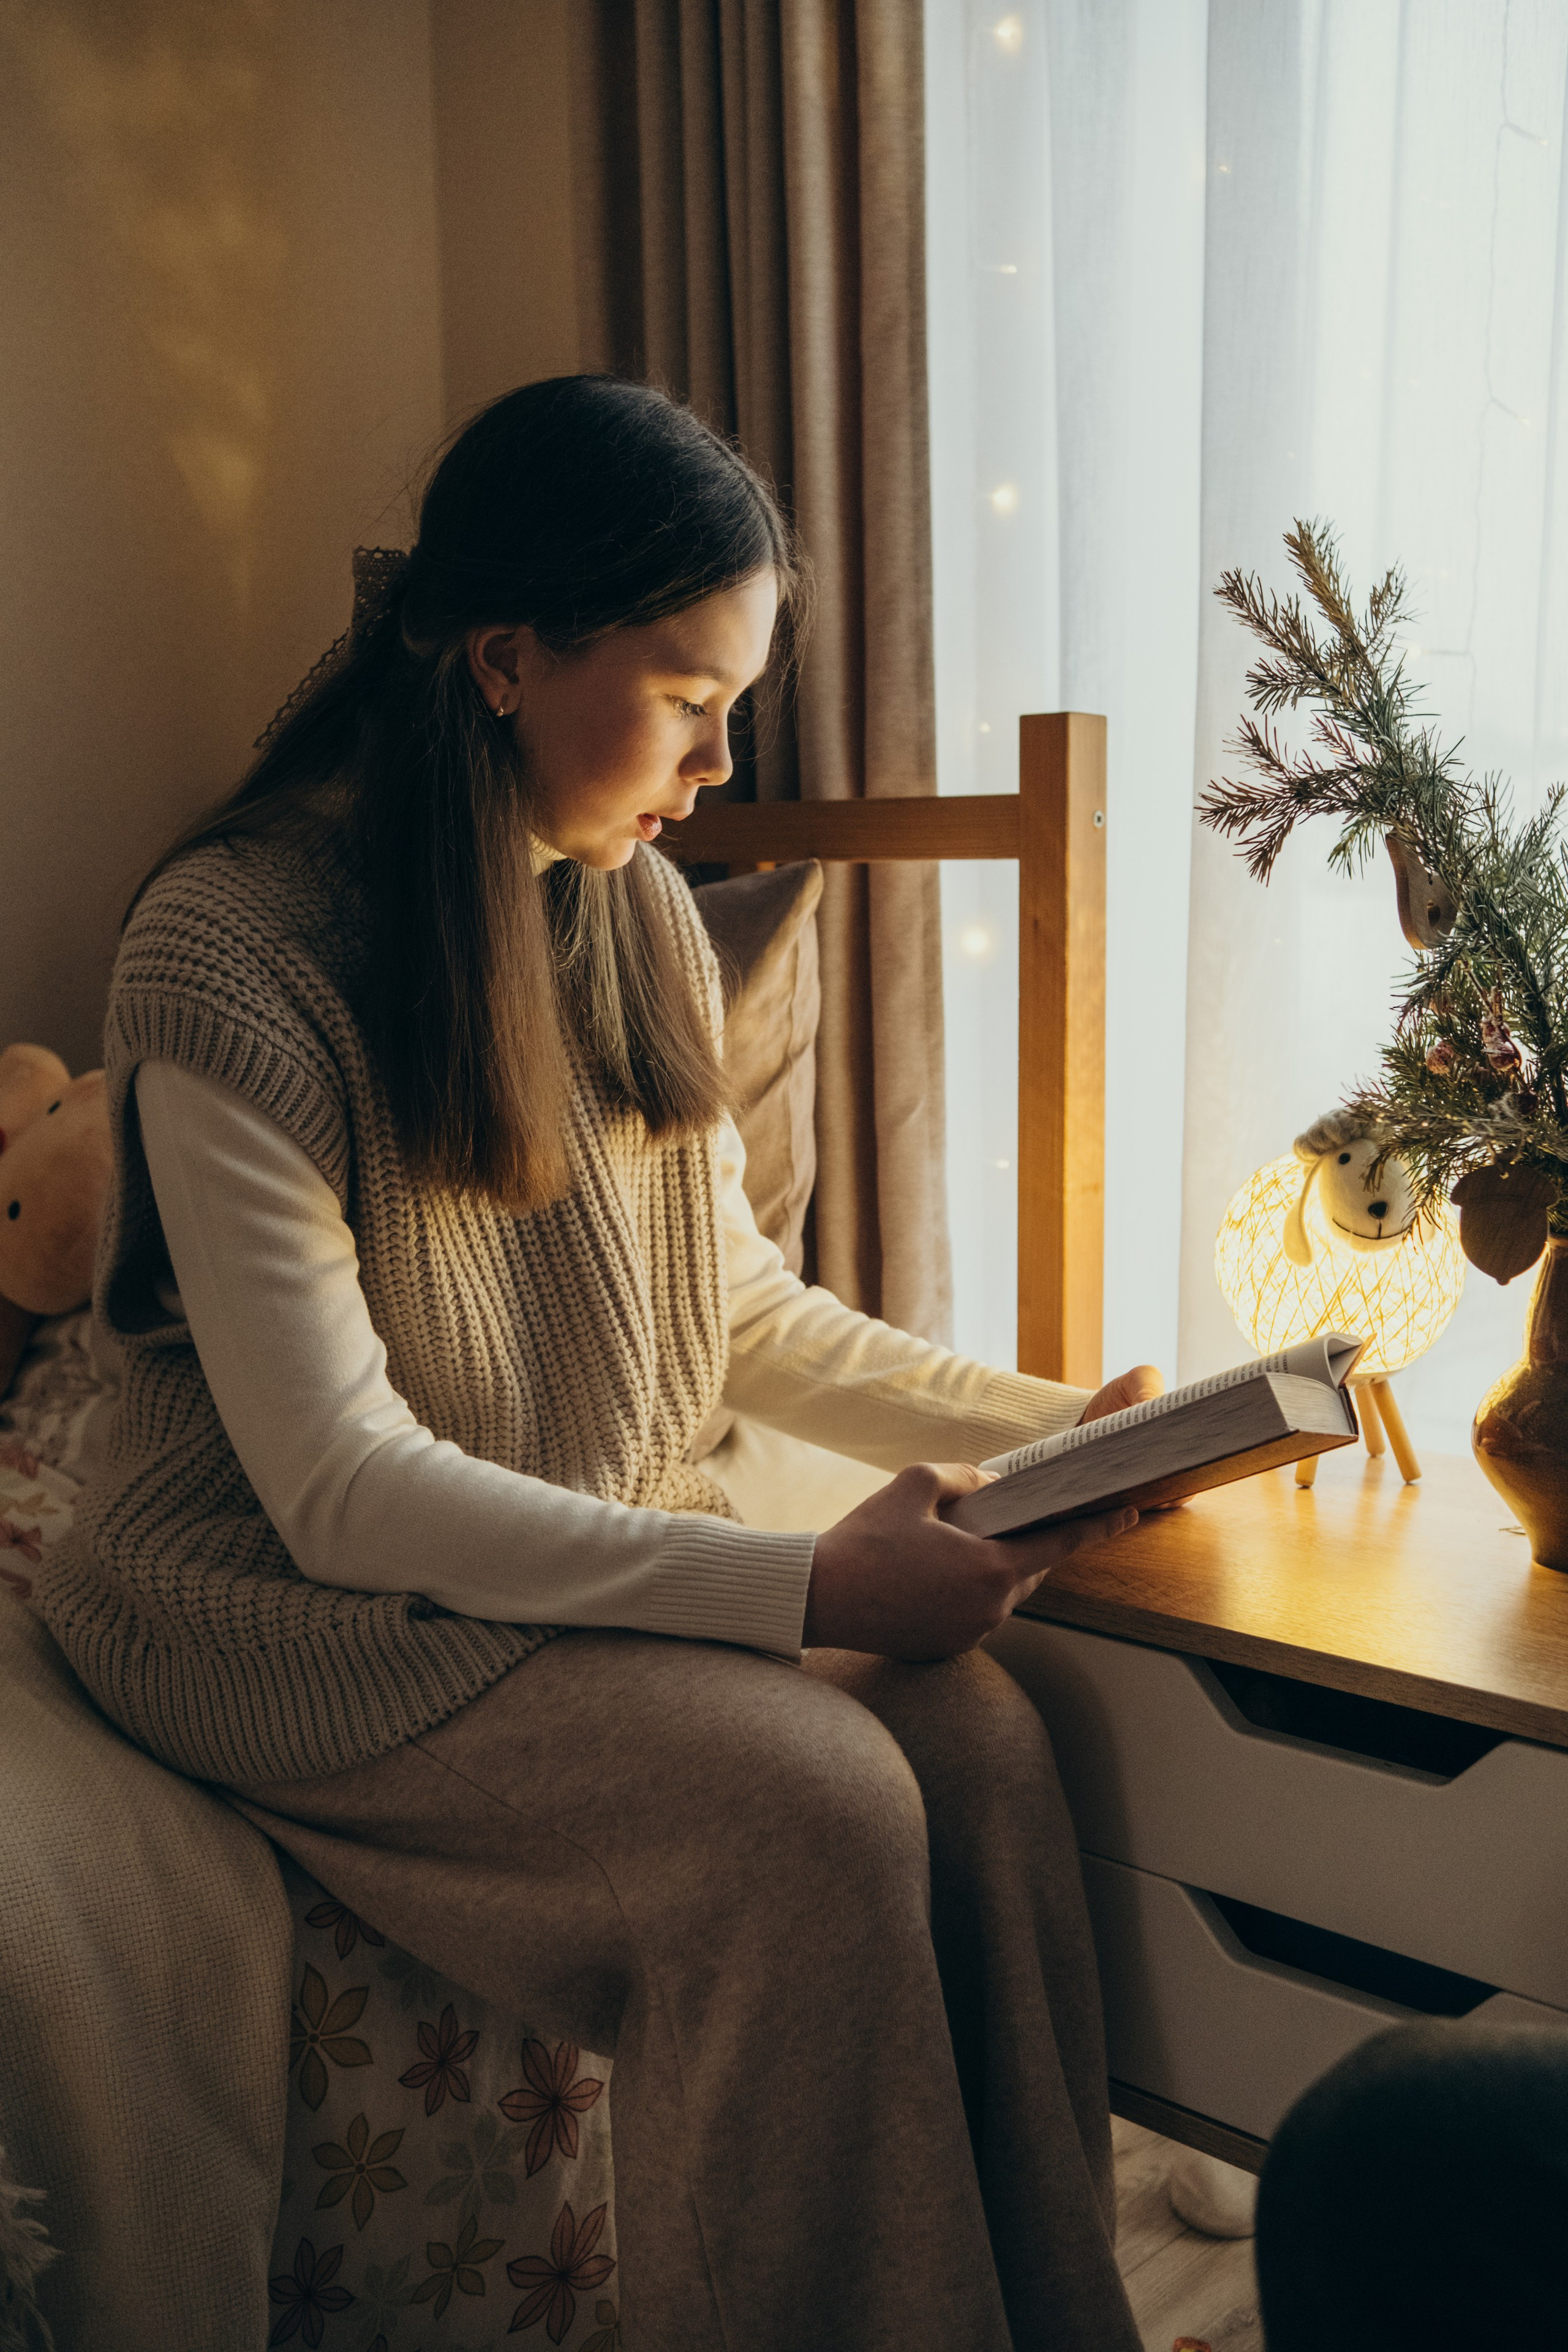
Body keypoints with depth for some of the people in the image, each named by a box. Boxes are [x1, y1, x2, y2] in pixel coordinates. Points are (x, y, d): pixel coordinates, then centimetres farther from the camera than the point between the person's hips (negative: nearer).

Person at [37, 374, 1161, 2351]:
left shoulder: (637, 915, 4)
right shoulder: (231, 956, -18)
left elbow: (735, 1304, 11)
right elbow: (340, 1489, -22)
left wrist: (1045, 1423, -3)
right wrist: (798, 1587, -28)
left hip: (593, 1545, 6)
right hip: (294, 1603, -6)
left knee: (980, 1737, -19)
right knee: (818, 1803, -27)